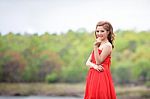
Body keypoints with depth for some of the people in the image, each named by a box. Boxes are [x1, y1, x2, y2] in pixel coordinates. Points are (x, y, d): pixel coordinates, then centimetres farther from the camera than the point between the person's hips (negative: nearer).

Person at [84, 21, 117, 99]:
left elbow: (98, 61, -14)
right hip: (93, 76, 8)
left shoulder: (107, 45, -7)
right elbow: (88, 62, 11)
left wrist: (95, 47, -19)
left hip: (102, 76, -8)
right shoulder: (98, 45, 17)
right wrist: (94, 66, -11)